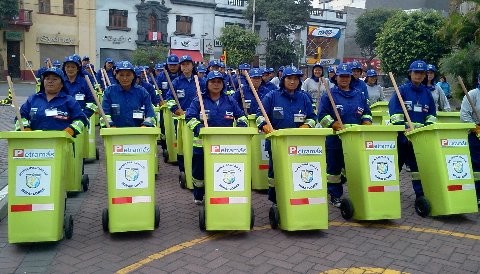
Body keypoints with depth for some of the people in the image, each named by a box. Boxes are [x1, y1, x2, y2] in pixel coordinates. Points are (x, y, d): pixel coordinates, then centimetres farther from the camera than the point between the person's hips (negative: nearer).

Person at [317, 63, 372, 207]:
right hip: (335, 139, -3)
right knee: (334, 168, 4)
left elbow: (367, 113, 20)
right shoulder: (329, 95, -1)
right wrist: (334, 124, -19)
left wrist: (367, 122, 0)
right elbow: (322, 115, -7)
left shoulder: (360, 95, 14)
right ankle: (335, 196, 15)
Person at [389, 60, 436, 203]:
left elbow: (432, 112, 17)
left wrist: (429, 123, 0)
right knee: (396, 162, 7)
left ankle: (420, 194, 10)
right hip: (403, 133, -3)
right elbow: (394, 109, -11)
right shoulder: (403, 89, -3)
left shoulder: (427, 92, 12)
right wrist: (399, 125, -18)